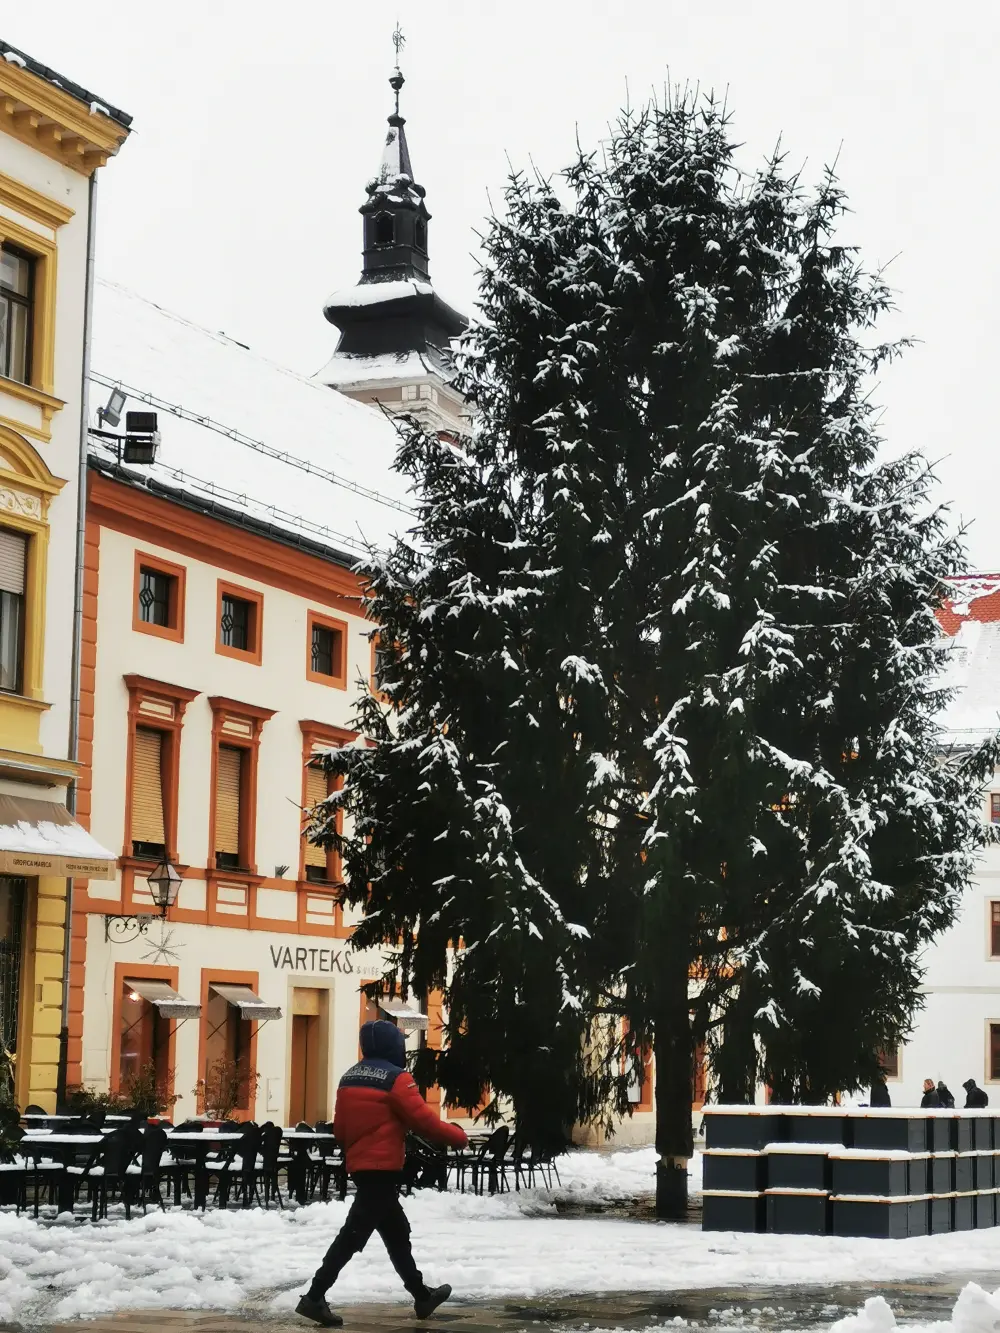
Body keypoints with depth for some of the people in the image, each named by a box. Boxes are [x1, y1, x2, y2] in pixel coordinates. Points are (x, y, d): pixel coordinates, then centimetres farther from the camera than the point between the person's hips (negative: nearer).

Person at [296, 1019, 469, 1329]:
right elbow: (423, 1120, -12)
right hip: (383, 1168, -9)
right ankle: (314, 1297, -14)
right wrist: (458, 1135, 2)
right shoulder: (396, 1078, -11)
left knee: (396, 1232, 17)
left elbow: (339, 1129, 15)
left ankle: (421, 1295, 26)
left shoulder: (349, 1078, 12)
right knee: (355, 1233, -10)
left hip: (359, 1166, 9)